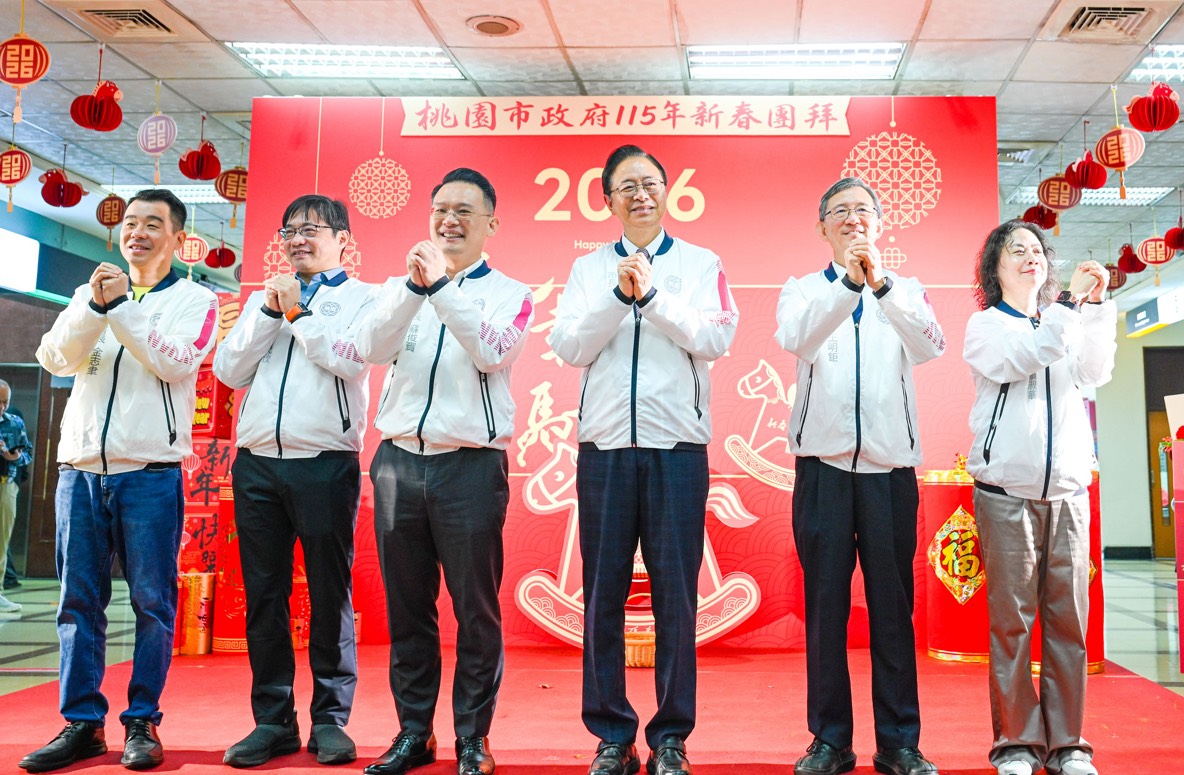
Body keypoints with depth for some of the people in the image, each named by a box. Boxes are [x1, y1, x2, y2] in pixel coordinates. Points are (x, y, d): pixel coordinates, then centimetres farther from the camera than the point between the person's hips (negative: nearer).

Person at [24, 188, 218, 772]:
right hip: (80, 468, 4)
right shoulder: (92, 293, 16)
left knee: (151, 602, -2)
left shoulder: (195, 301, 6)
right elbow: (55, 358, 2)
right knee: (79, 601, 4)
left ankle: (142, 721, 8)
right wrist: (95, 306, -12)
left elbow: (175, 361, -11)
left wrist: (121, 308, -12)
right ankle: (81, 723, 12)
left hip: (150, 472, -3)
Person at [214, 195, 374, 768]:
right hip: (257, 463, 4)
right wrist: (270, 311, 0)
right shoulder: (262, 299, 21)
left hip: (326, 463, -4)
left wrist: (298, 312, -4)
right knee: (263, 593, 5)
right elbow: (229, 369, 9)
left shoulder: (361, 297, 7)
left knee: (330, 593, 0)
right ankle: (273, 719, 14)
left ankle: (330, 718, 10)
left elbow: (352, 360, -11)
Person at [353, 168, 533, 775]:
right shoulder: (401, 287, 13)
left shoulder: (509, 294, 5)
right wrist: (414, 286, -19)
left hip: (470, 465, -3)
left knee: (476, 608, 1)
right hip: (399, 460, 3)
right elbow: (370, 348, -5)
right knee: (406, 607, 9)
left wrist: (443, 286, -20)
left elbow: (492, 353, -14)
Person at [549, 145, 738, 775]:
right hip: (605, 446, 1)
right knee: (603, 593, 4)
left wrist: (652, 295, -13)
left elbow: (716, 339, -5)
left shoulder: (702, 265, 9)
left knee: (676, 594, 1)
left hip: (677, 446, -1)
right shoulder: (589, 269, 13)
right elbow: (568, 347, 0)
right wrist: (619, 296, -11)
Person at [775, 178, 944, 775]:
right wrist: (849, 282, -28)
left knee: (892, 604, 3)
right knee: (825, 603, 4)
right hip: (823, 462, 0)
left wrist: (879, 284, -25)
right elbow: (795, 339, -14)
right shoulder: (804, 289, 9)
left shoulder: (905, 291, 10)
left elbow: (929, 347, -11)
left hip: (890, 463, 0)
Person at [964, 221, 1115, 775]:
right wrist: (1071, 303, -18)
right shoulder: (985, 325, 6)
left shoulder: (1067, 325, 17)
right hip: (1006, 489, -3)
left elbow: (1096, 372, -1)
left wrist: (1096, 307, -11)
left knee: (1068, 618, 2)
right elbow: (1017, 360, -14)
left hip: (1067, 489, 4)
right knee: (1011, 619, -3)